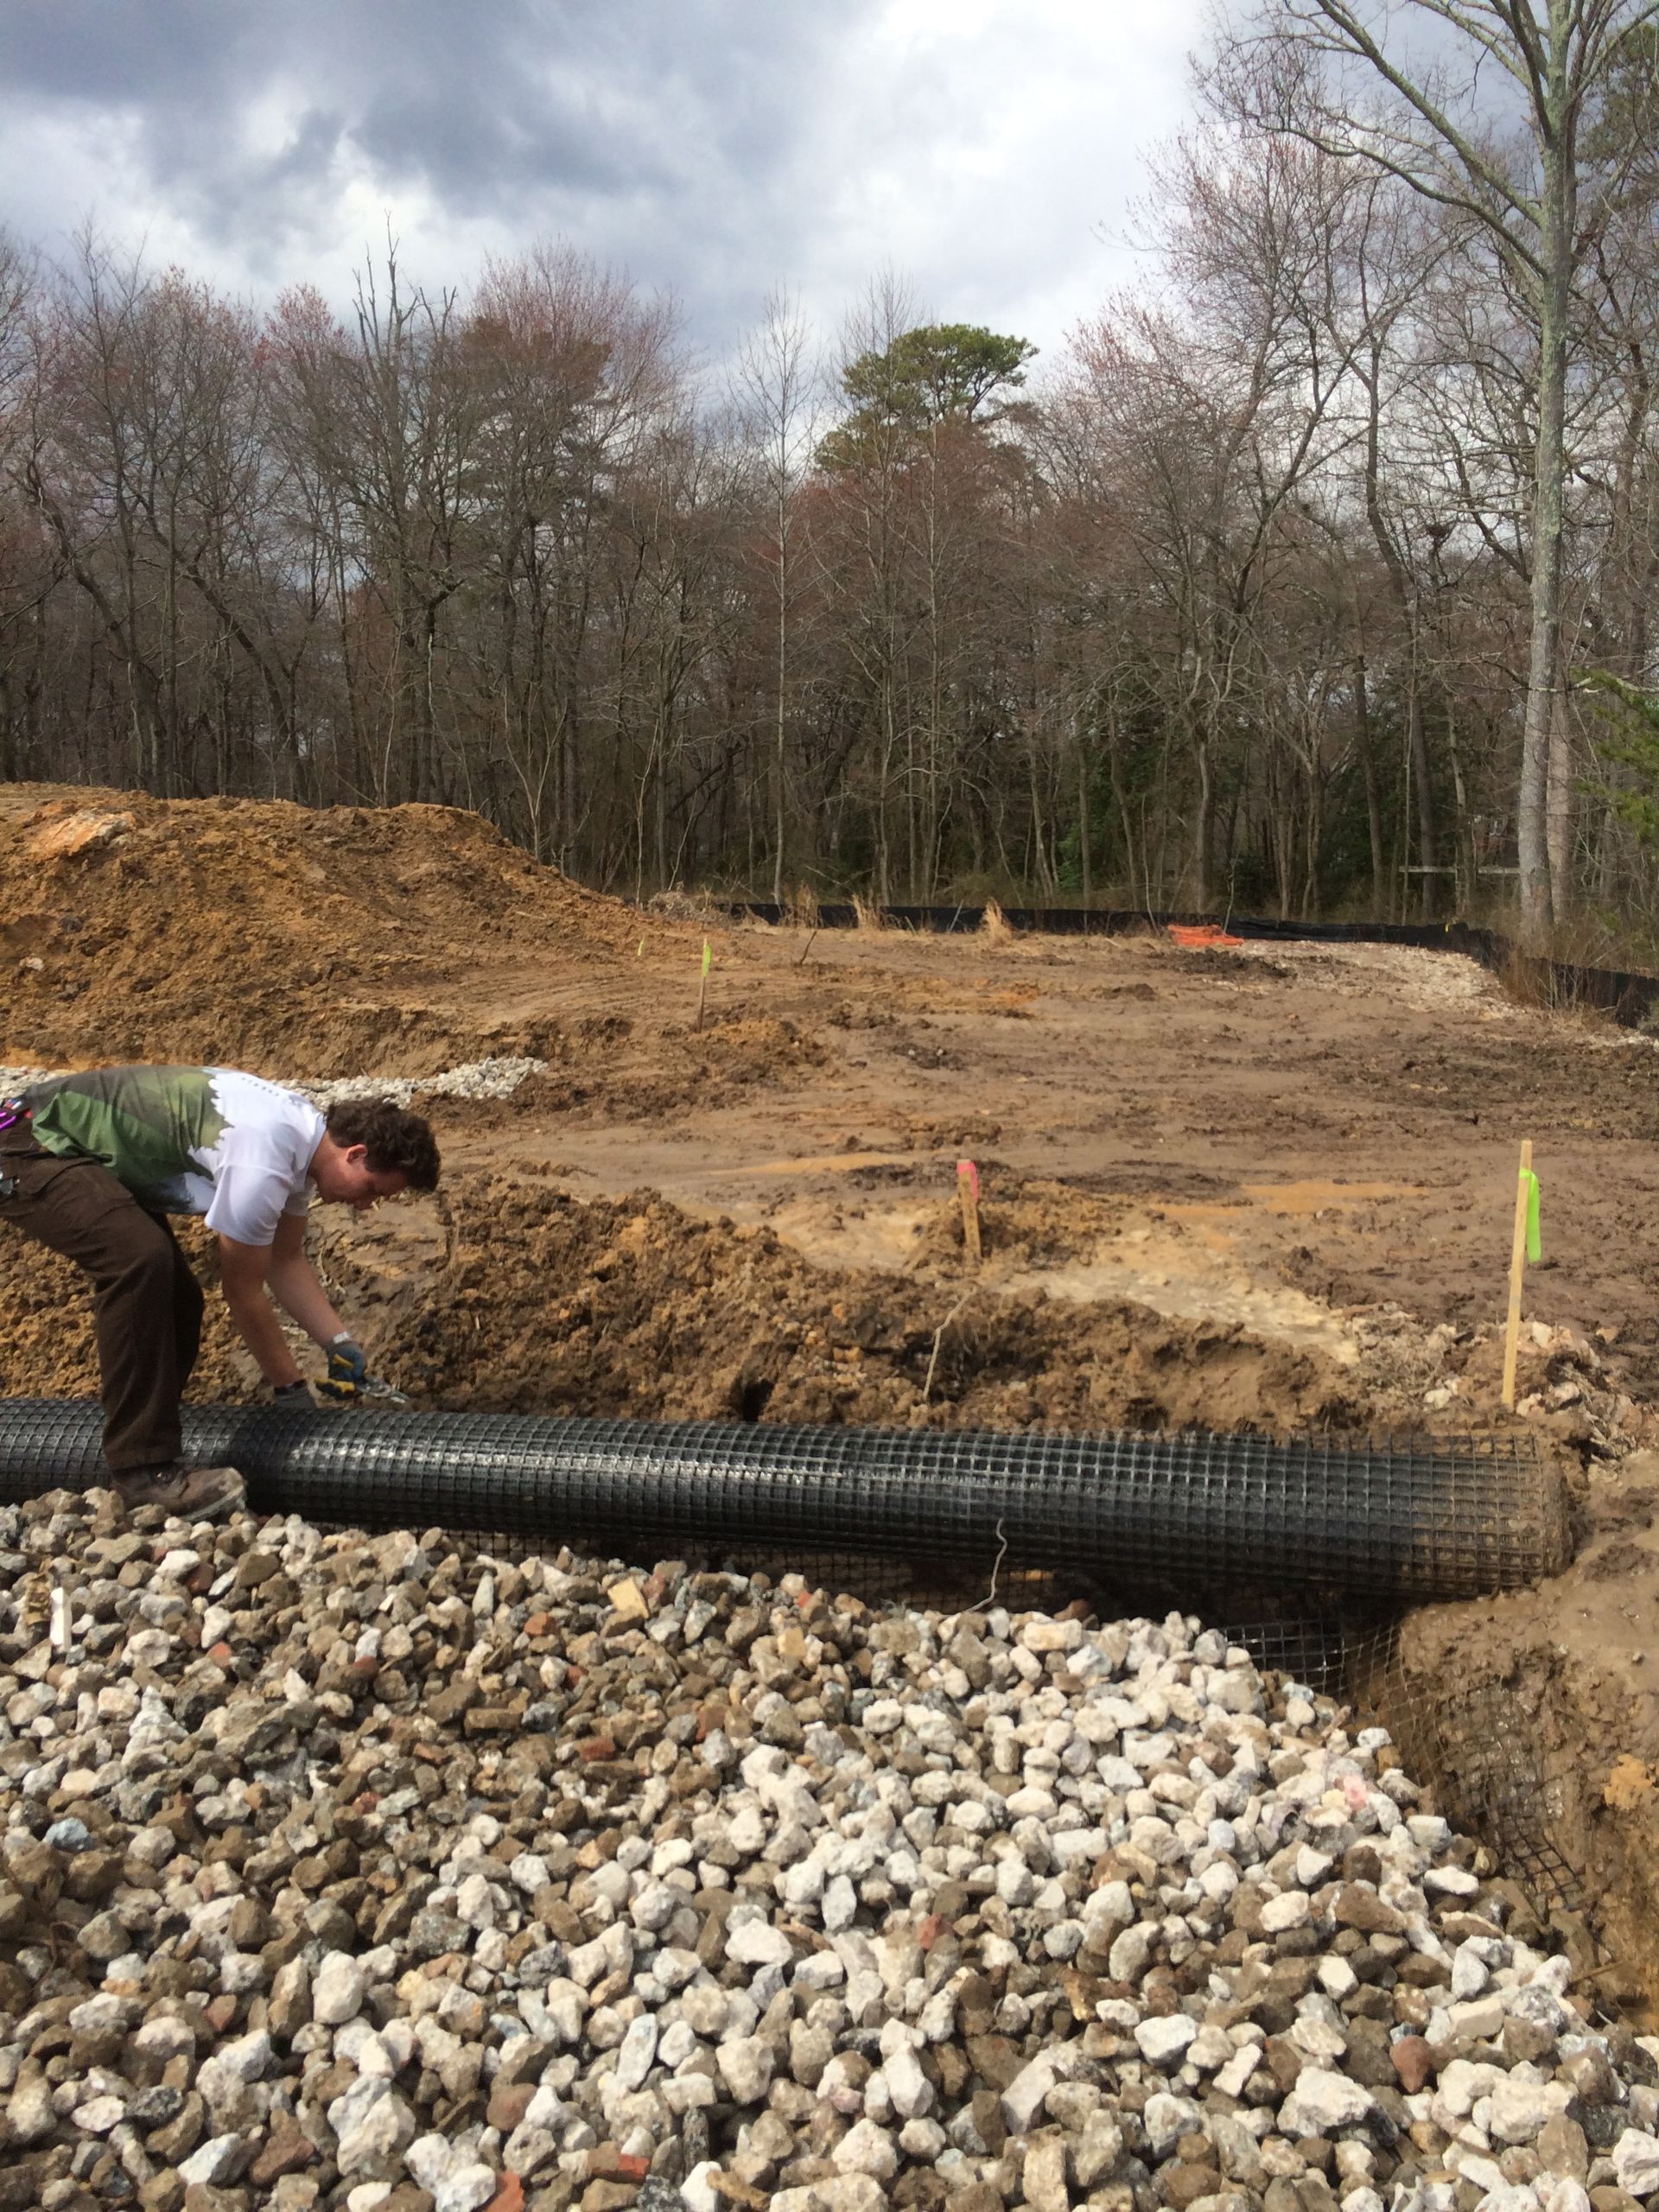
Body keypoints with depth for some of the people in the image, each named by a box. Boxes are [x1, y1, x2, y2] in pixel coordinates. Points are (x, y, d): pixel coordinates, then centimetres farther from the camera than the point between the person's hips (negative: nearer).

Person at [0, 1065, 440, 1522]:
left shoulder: (305, 1134, 0)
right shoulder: (262, 1162, -30)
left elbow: (286, 1261, 10)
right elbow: (243, 1290, -19)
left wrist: (343, 1346, 4)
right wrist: (291, 1388, -8)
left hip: (93, 1160, 11)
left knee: (177, 1298, 11)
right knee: (141, 1260, -31)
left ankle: (147, 1440, 27)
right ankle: (144, 1468, -24)